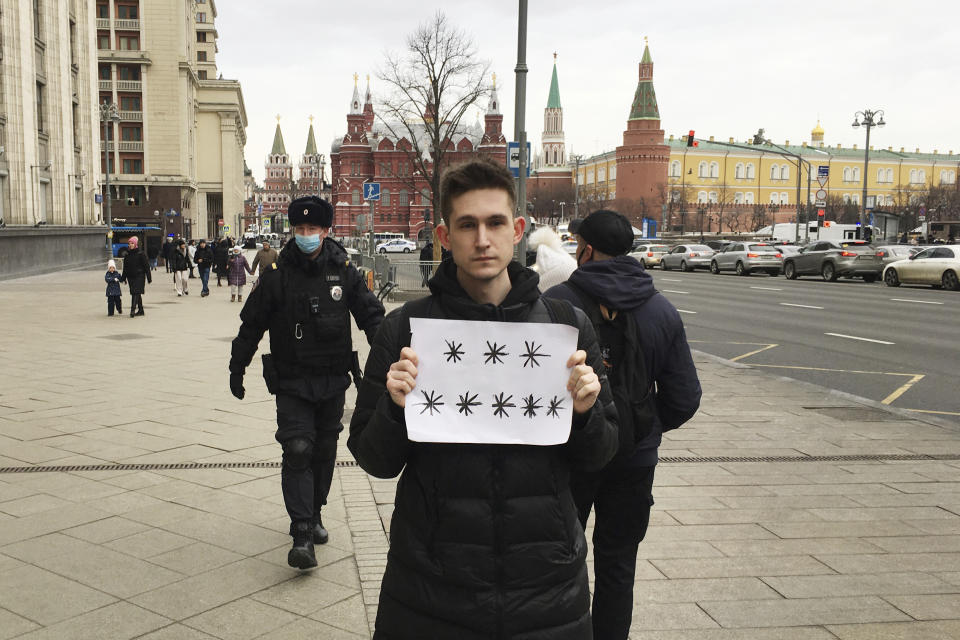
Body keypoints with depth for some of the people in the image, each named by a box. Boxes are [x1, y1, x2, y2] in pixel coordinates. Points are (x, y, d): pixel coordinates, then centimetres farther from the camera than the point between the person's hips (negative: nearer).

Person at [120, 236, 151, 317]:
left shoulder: (140, 254, -6)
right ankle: (140, 310, 17)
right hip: (130, 277, 6)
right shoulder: (127, 254, 10)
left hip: (139, 276, -6)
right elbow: (125, 267, 17)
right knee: (134, 293, 9)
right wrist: (123, 278, 15)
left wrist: (149, 277, -8)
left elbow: (146, 266, -5)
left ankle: (133, 309, -22)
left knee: (136, 293, -15)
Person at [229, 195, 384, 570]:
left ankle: (314, 515, 32)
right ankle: (302, 536, -12)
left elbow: (371, 314, 5)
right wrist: (237, 368, 8)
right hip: (291, 382, -2)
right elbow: (251, 324, 4)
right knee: (297, 451, -12)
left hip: (333, 381, 3)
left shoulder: (343, 270, 0)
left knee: (324, 451, 13)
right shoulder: (277, 274, -5)